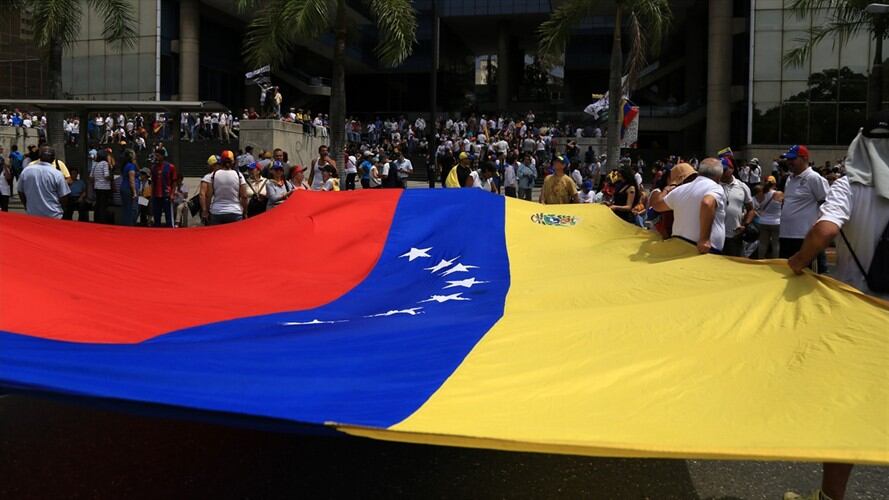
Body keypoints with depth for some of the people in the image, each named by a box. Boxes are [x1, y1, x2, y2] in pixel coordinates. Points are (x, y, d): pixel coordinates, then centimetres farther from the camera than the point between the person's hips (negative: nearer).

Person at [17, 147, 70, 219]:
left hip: (32, 215, 3)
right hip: (53, 216, -3)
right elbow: (63, 197, -7)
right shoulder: (57, 174, -11)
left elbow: (20, 192, 9)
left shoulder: (25, 171, 0)